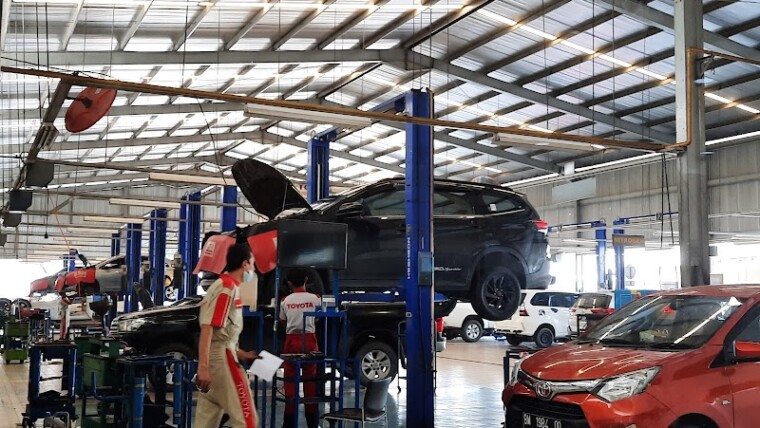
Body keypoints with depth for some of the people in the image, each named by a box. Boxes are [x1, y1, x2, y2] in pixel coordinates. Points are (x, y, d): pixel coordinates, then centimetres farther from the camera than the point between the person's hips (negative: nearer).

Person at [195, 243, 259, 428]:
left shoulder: (226, 286, 18)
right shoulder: (227, 288, -12)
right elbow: (207, 328, -20)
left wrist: (241, 354, 22)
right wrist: (203, 366, -26)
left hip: (220, 355, 10)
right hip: (221, 358, -10)